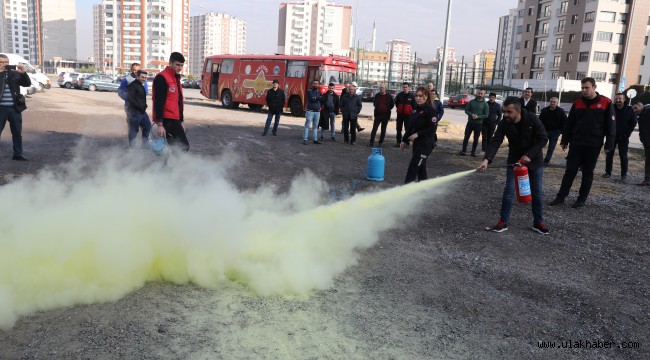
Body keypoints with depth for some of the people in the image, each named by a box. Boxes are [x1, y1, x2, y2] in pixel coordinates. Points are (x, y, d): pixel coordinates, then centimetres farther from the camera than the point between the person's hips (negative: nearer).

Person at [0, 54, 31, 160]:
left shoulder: (15, 73, 7)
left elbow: (27, 84, 2)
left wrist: (23, 73, -13)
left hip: (15, 108, 3)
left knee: (17, 132, 11)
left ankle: (17, 154, 22)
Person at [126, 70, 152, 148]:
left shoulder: (141, 85, 18)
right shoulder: (132, 86, -12)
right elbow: (130, 99, -20)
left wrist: (144, 106, 9)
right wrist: (140, 107, -19)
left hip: (142, 111, 10)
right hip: (135, 112, -9)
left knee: (148, 126, 16)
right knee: (134, 130, -4)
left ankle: (145, 144, 27)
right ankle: (131, 146, 5)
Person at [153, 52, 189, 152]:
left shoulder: (176, 78, 19)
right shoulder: (162, 78, -12)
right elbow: (159, 102, -18)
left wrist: (181, 120, 24)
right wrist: (160, 124, -22)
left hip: (174, 119, 10)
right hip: (167, 119, -10)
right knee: (184, 146, -15)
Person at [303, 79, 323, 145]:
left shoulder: (319, 92, 14)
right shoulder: (309, 91, -1)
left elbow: (322, 99, 0)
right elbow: (311, 99, -15)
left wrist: (315, 98, -6)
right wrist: (318, 99, -9)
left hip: (317, 112, 5)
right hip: (310, 111, -5)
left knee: (315, 126, 8)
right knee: (307, 125, -5)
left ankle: (315, 139, 14)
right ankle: (304, 139, -5)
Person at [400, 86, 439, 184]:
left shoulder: (430, 110, -12)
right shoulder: (415, 109, 11)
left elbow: (433, 128, -18)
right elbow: (410, 126, 17)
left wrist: (418, 134, -23)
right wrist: (404, 140, 13)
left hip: (426, 143, -8)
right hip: (417, 142, 8)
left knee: (413, 166, -11)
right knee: (420, 167, 14)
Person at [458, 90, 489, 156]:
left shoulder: (485, 104, -3)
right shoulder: (471, 101, 3)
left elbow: (486, 115, -5)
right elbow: (466, 110, 2)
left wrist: (478, 116, -20)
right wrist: (471, 114, -17)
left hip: (478, 124, -1)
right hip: (470, 122, 1)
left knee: (476, 139, 6)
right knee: (466, 137, 1)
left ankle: (473, 151, 16)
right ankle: (463, 150, 8)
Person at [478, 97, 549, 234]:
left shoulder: (532, 119, -21)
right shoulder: (504, 124, -17)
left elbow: (543, 138, -17)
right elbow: (495, 142, -25)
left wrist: (529, 155, -25)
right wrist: (486, 159, -41)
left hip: (534, 160, -1)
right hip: (514, 160, 1)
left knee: (537, 191, 7)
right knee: (509, 191, -4)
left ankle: (538, 222, 19)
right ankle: (503, 222, 3)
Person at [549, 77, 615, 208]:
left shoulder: (606, 103, -5)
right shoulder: (577, 103, 4)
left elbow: (611, 125, -4)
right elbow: (569, 123, 8)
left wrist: (609, 145, -8)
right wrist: (564, 140, 6)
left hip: (593, 145, -2)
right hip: (576, 144, 2)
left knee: (588, 173, 7)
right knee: (570, 171, 4)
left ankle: (581, 199, 15)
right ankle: (561, 197, 9)